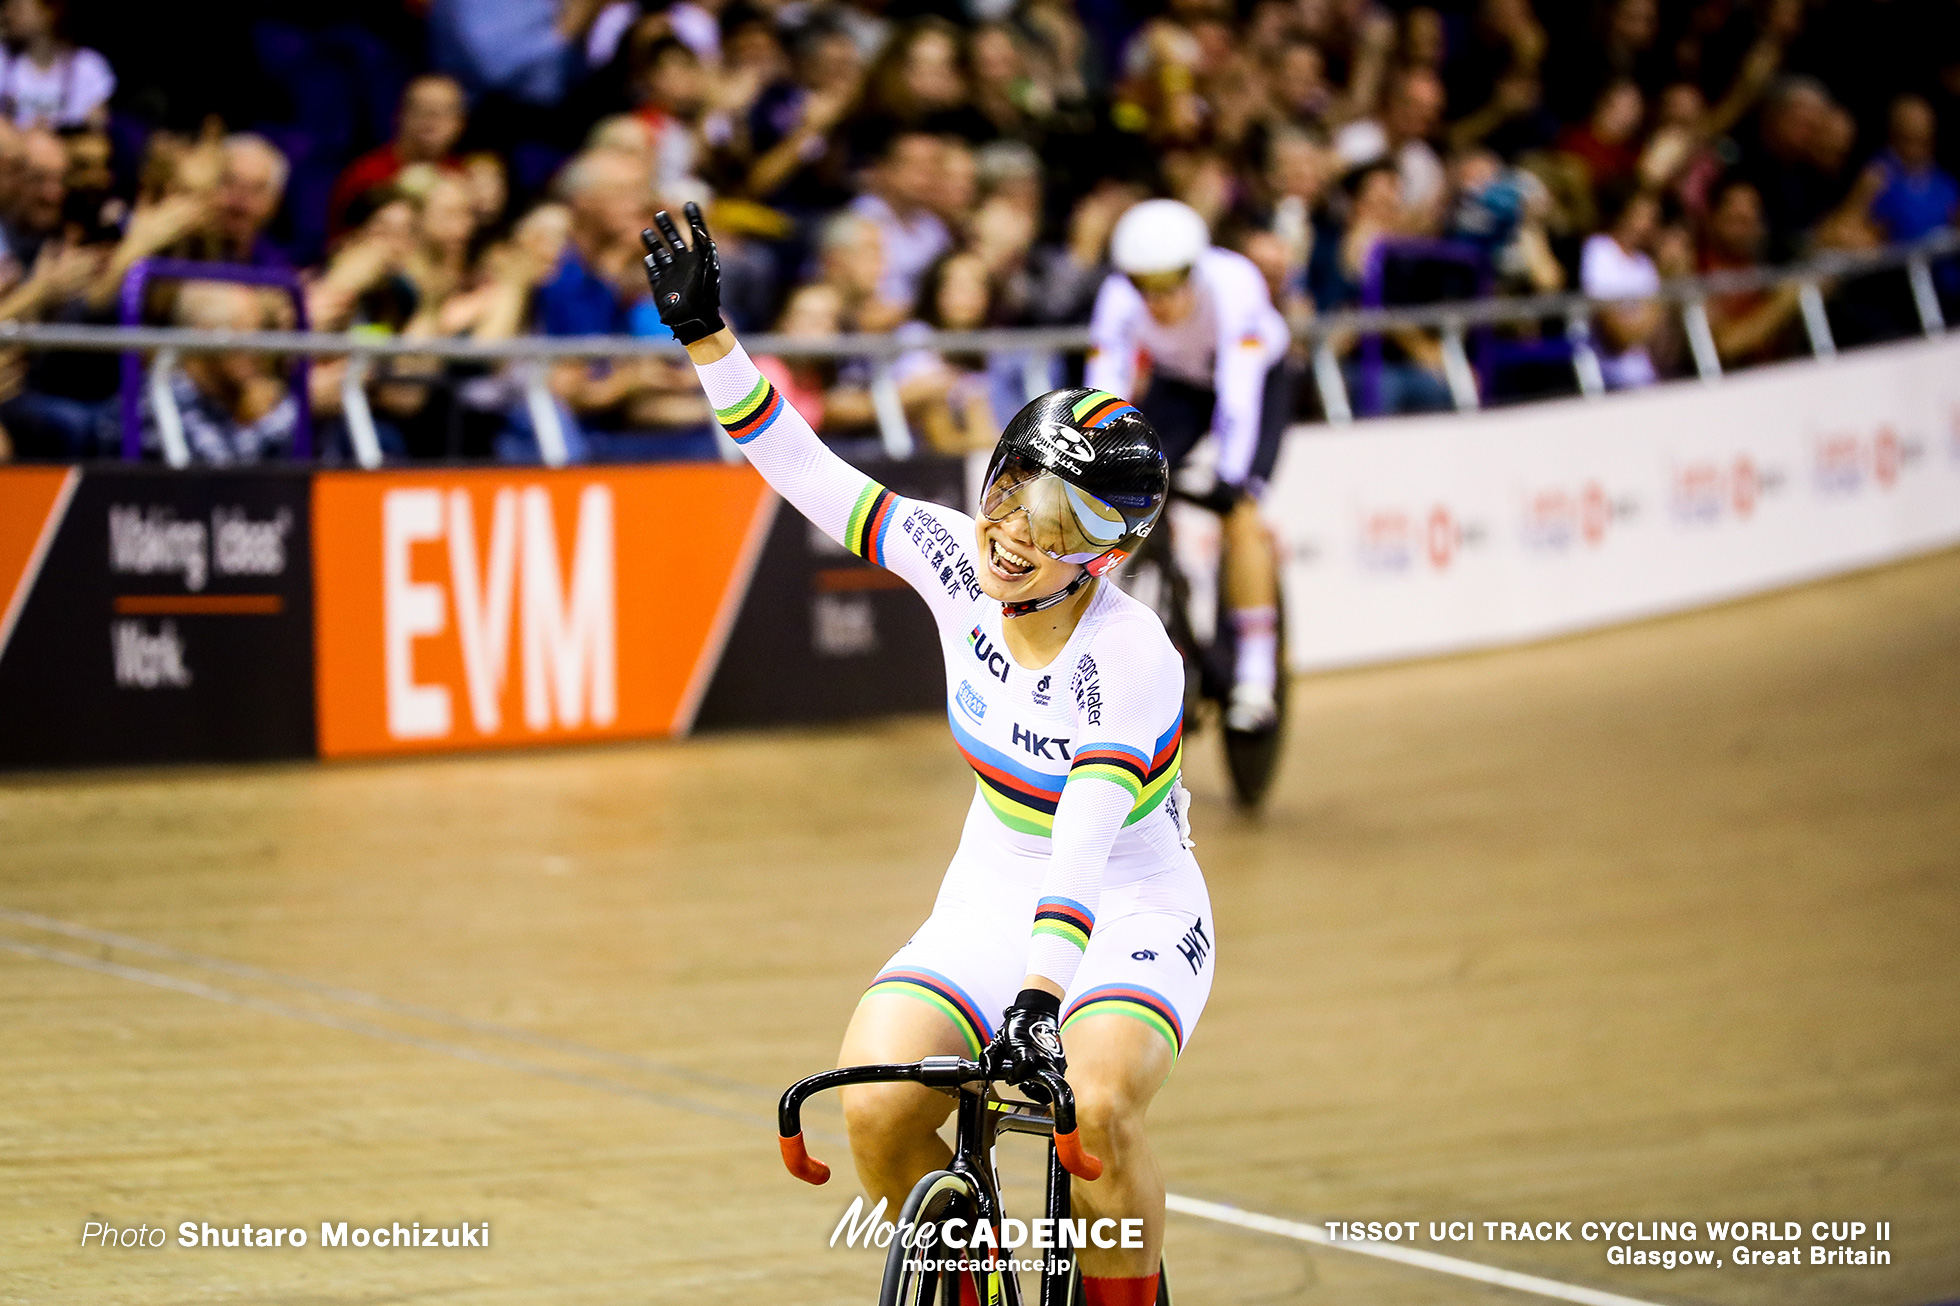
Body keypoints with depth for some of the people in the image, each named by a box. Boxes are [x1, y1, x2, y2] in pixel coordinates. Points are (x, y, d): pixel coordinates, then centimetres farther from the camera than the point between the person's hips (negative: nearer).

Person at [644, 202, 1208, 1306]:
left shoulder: (1130, 658, -26)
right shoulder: (958, 564, -11)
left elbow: (1084, 850, -36)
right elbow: (809, 472, -7)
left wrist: (1040, 995, -47)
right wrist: (706, 334, -15)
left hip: (1129, 913, -5)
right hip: (994, 897, 5)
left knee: (1096, 1106, -33)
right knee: (877, 1106, -20)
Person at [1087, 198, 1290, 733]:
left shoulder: (1233, 284, -38)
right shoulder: (1119, 298, -29)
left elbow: (1239, 393, -42)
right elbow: (1103, 393, -31)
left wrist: (1232, 478, -51)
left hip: (1259, 379, -4)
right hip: (1177, 383, 4)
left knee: (1239, 514, -21)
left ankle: (1256, 679, -15)